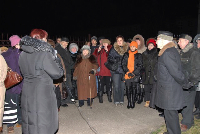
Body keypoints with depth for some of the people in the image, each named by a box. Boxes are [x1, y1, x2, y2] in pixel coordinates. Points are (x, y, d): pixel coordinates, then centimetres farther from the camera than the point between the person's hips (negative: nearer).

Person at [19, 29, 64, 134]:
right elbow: (58, 73, -10)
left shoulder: (23, 54, 5)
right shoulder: (44, 54, -17)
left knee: (28, 123, 19)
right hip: (43, 93, -7)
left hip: (27, 93, 7)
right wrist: (56, 58, 2)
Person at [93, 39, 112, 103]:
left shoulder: (110, 49, 6)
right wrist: (98, 50, -7)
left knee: (109, 84, 7)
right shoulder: (98, 49, 13)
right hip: (100, 70, 1)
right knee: (100, 84, 2)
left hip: (108, 70, -1)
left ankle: (109, 96, 21)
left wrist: (107, 50, -13)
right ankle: (100, 97, 11)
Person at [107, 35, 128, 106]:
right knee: (116, 86, -2)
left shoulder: (127, 48, 9)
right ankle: (116, 100, 9)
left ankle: (121, 100, 18)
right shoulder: (113, 49, 1)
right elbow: (109, 58, 1)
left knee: (122, 86, 6)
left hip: (124, 70, 2)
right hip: (115, 70, -2)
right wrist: (116, 60, -15)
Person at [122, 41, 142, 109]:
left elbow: (140, 65, 1)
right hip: (127, 75, 1)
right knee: (128, 88, -1)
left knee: (134, 88, 2)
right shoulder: (126, 55, 11)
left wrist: (133, 73, -9)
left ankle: (133, 102, 11)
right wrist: (128, 72, -6)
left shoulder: (139, 55, 5)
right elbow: (123, 64, 7)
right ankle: (129, 102, 8)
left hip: (135, 75, -1)